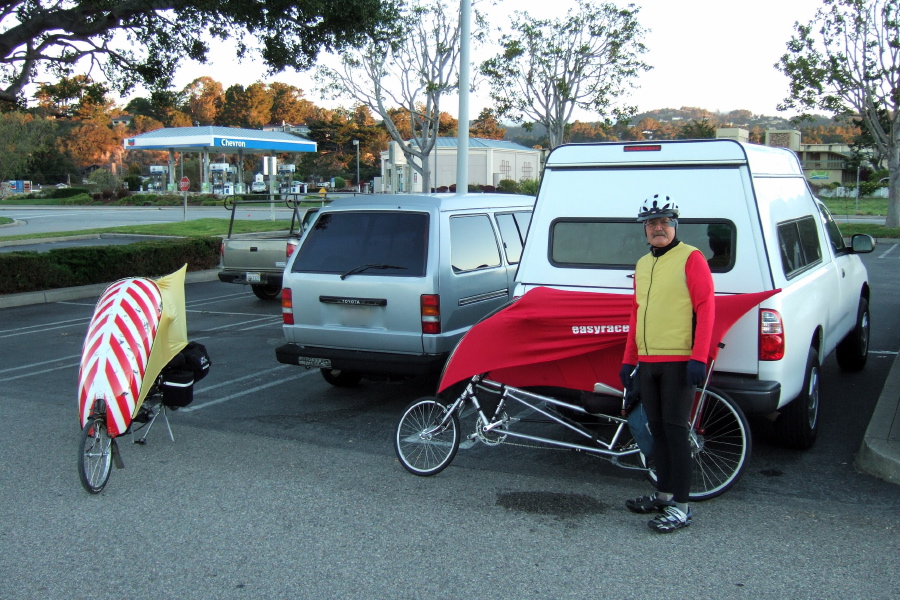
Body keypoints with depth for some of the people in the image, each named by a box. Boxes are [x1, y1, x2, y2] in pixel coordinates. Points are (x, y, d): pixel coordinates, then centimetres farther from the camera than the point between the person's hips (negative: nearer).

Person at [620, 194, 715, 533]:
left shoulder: (690, 258, -6)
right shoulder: (642, 265, 16)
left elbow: (705, 308, -12)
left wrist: (699, 357, -19)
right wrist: (629, 359, 19)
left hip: (679, 362, -7)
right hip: (647, 362, 7)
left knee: (675, 429, -6)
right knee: (656, 429, 12)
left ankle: (680, 507, -1)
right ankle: (664, 495, 22)